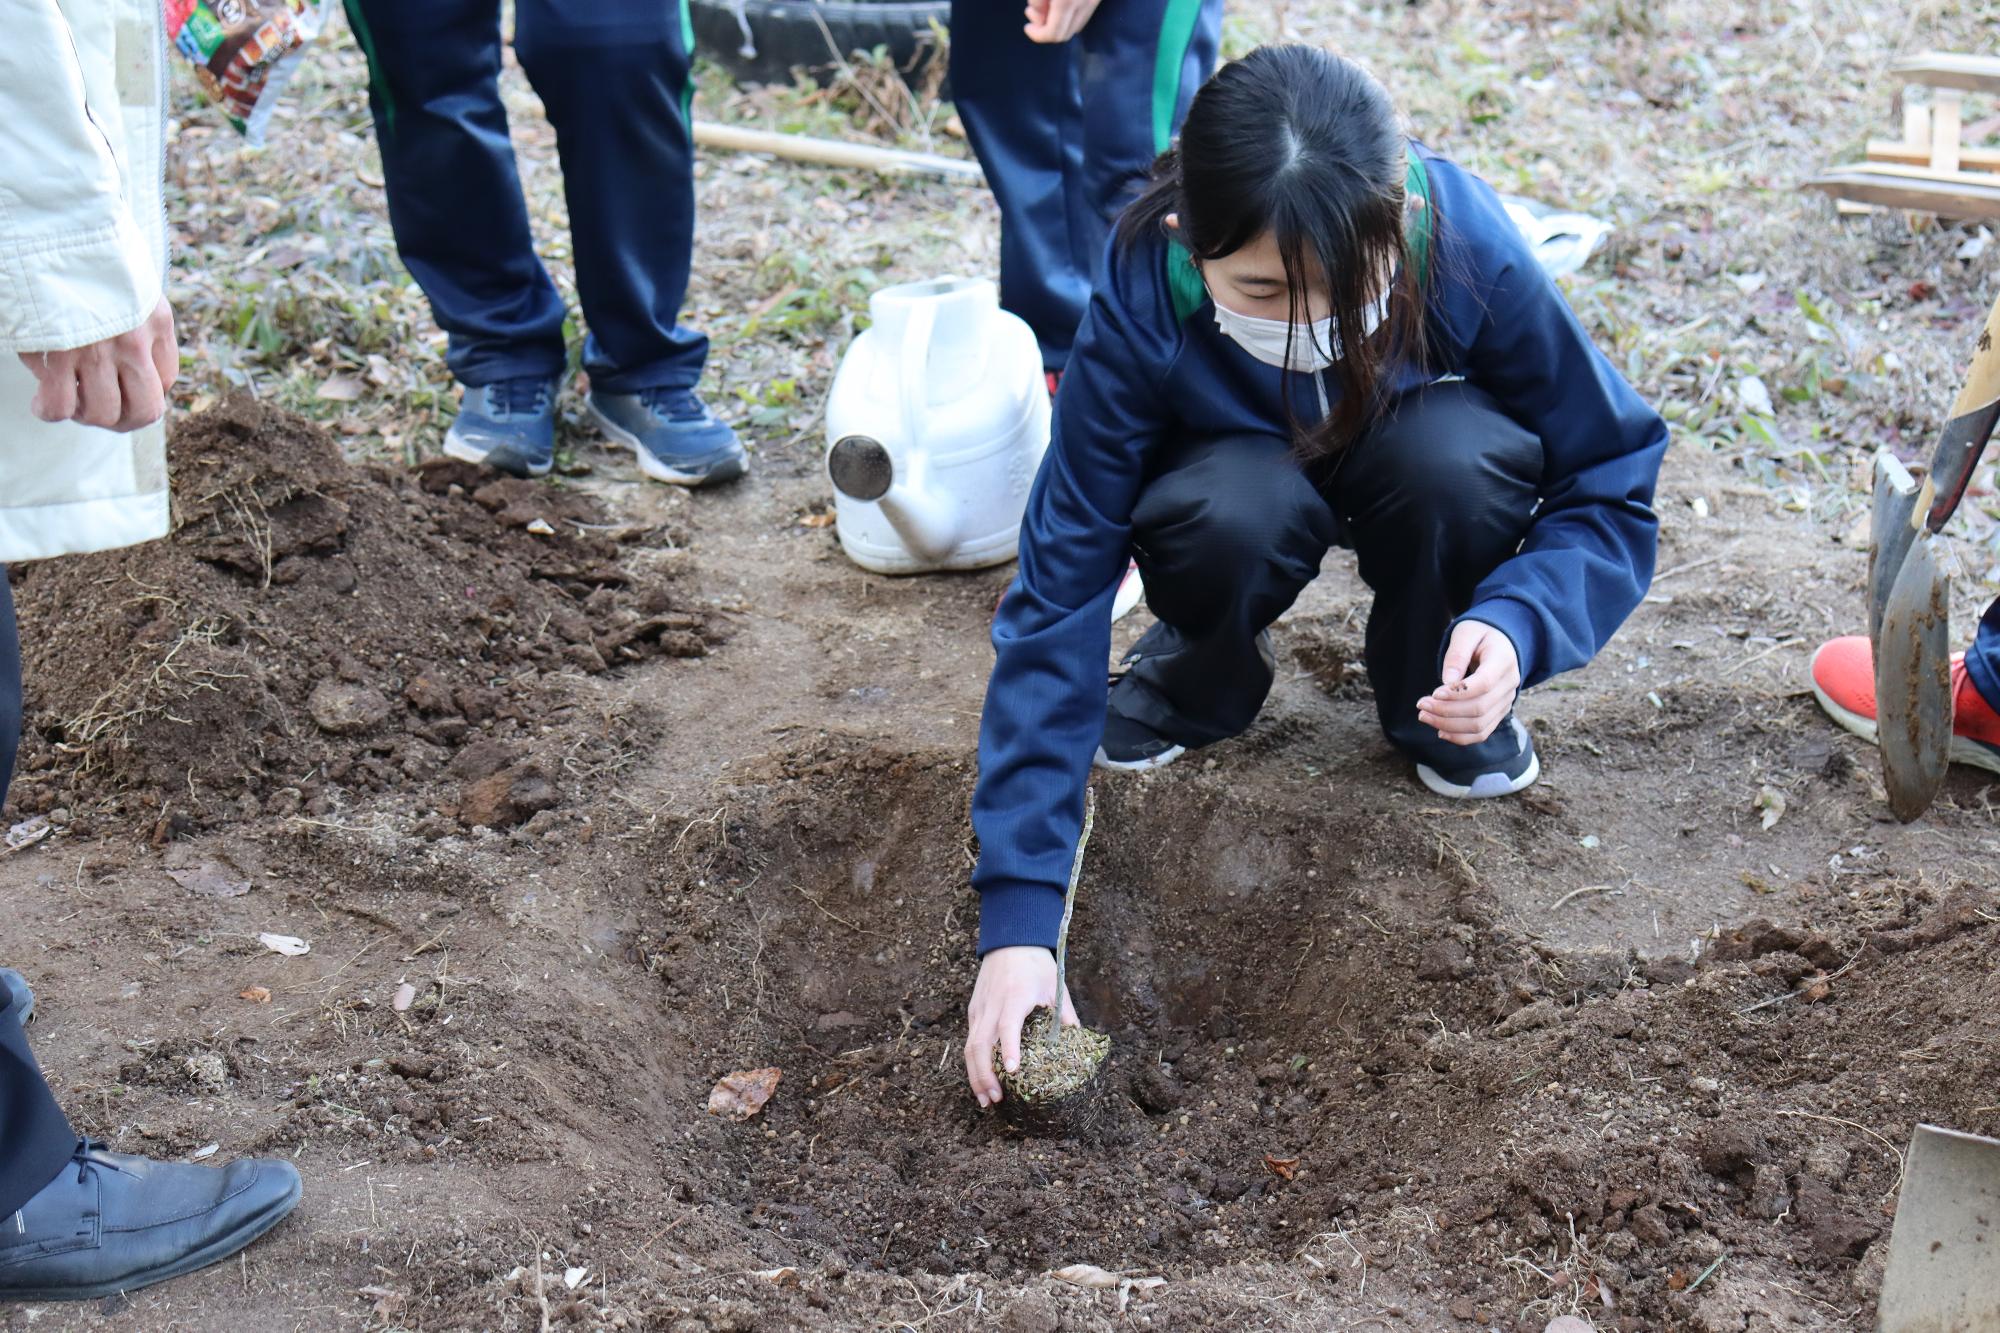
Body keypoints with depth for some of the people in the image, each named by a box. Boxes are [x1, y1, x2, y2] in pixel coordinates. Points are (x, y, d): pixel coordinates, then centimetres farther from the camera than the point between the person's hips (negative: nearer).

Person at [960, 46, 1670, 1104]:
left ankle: (1433, 706, -4)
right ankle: (1208, 675, -1)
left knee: (1453, 458, -35)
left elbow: (1613, 490, -21)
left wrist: (1515, 623, -43)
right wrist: (1017, 919, -38)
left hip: (1412, 453, 1)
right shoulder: (1141, 299, -34)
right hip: (1241, 460, -1)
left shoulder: (1468, 250, -34)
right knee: (1230, 515, -37)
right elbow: (1055, 602, -33)